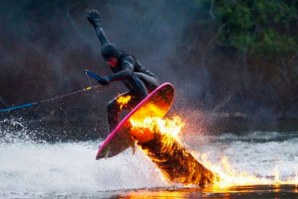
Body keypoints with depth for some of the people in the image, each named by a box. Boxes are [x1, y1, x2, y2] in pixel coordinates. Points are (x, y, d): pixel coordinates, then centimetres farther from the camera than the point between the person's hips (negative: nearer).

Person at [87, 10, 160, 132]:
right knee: (112, 106, -6)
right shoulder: (109, 53, -3)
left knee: (133, 77, -39)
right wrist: (96, 23, 34)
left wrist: (109, 78, -65)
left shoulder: (126, 59, -26)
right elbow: (103, 40, 17)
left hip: (150, 85, -8)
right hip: (137, 93, 8)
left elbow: (127, 72, -50)